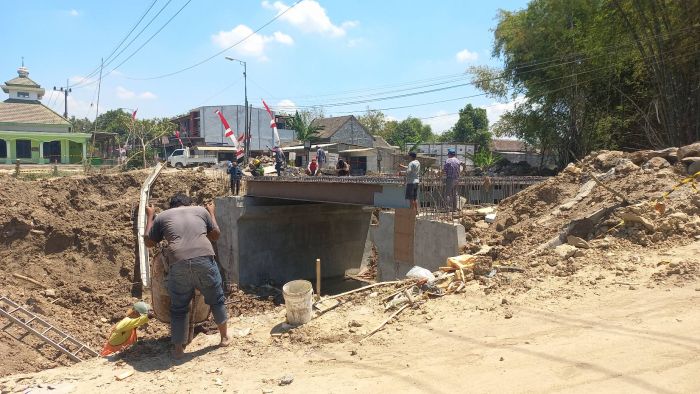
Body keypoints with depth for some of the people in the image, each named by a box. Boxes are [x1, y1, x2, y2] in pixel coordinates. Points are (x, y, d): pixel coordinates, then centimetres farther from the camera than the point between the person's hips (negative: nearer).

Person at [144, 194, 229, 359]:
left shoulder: (162, 216, 21)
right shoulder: (201, 210, 21)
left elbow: (148, 242, 29)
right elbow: (216, 235, 29)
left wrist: (149, 217, 39)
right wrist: (212, 213, 43)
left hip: (178, 264, 0)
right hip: (204, 259, 0)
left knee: (178, 308, 17)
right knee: (216, 299, 20)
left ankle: (178, 348, 23)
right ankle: (224, 337, 32)